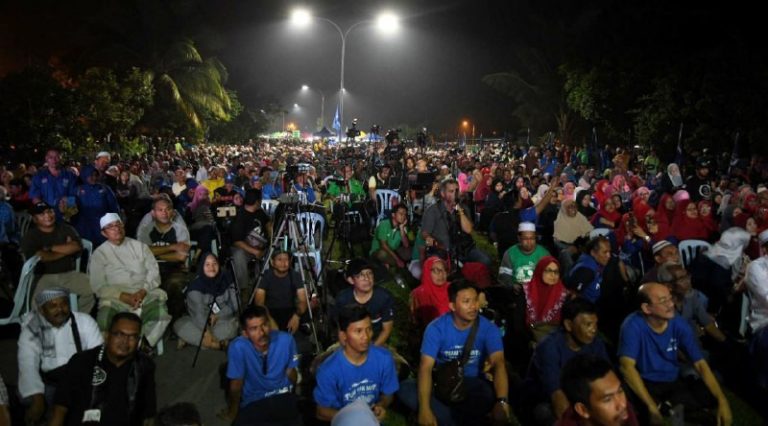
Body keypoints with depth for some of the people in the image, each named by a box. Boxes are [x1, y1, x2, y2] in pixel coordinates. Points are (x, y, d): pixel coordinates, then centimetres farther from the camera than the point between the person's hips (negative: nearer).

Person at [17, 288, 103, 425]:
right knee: (28, 397, -28)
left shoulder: (85, 321, -1)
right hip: (50, 384, 0)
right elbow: (28, 365, -13)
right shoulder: (31, 330, -2)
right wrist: (38, 400, -27)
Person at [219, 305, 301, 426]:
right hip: (253, 401, -1)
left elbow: (290, 372, 2)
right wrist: (232, 412, 4)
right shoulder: (238, 347, -24)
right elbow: (236, 385, -10)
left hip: (282, 397, 1)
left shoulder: (285, 340, -17)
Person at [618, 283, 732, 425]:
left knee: (712, 396, -19)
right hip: (647, 384, -5)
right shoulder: (633, 326, -21)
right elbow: (627, 366, -31)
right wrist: (652, 406, -37)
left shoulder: (679, 324, -8)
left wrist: (722, 400, -18)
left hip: (674, 381, 5)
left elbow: (700, 363, -7)